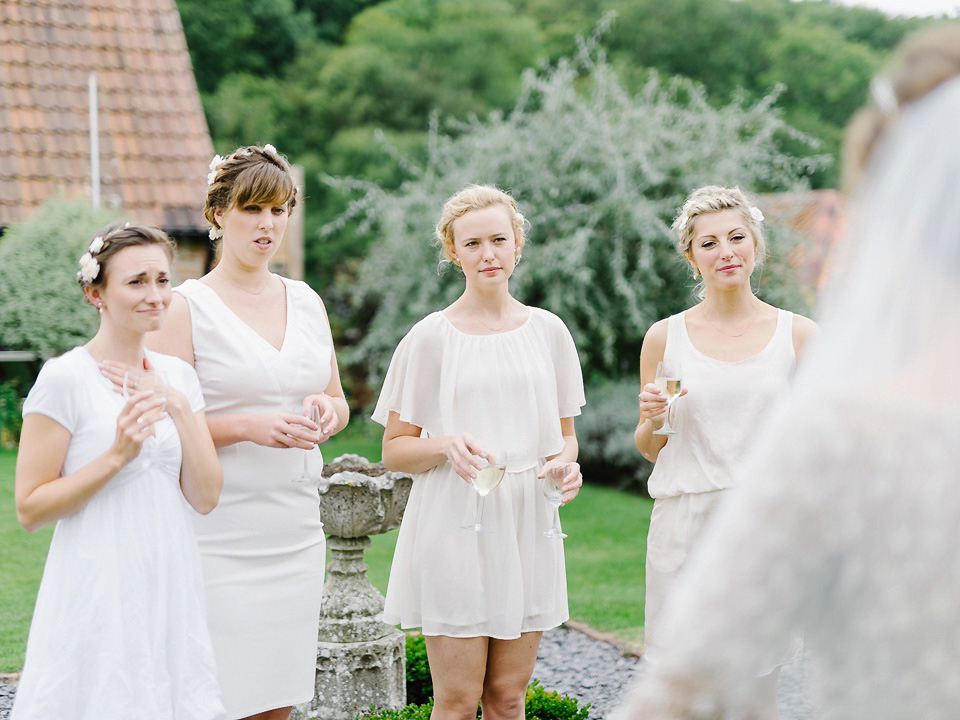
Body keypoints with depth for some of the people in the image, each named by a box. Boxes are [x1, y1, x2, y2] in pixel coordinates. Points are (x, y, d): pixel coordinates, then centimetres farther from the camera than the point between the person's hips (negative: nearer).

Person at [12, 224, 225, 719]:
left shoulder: (177, 376, 8)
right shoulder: (65, 380, -9)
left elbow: (205, 498, 4)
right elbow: (29, 509, -11)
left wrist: (181, 412, -6)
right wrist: (116, 456, -19)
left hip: (171, 590, 6)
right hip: (100, 598, -5)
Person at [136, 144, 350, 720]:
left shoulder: (306, 301, 12)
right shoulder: (188, 306, -4)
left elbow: (340, 406, 20)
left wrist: (325, 409, -3)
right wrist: (247, 426, -20)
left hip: (295, 535, 5)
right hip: (219, 537, -5)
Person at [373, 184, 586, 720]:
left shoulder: (548, 330, 8)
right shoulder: (431, 338, -1)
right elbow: (395, 450, 2)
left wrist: (566, 463, -6)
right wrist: (446, 445, -18)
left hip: (527, 527, 3)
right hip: (455, 529, -3)